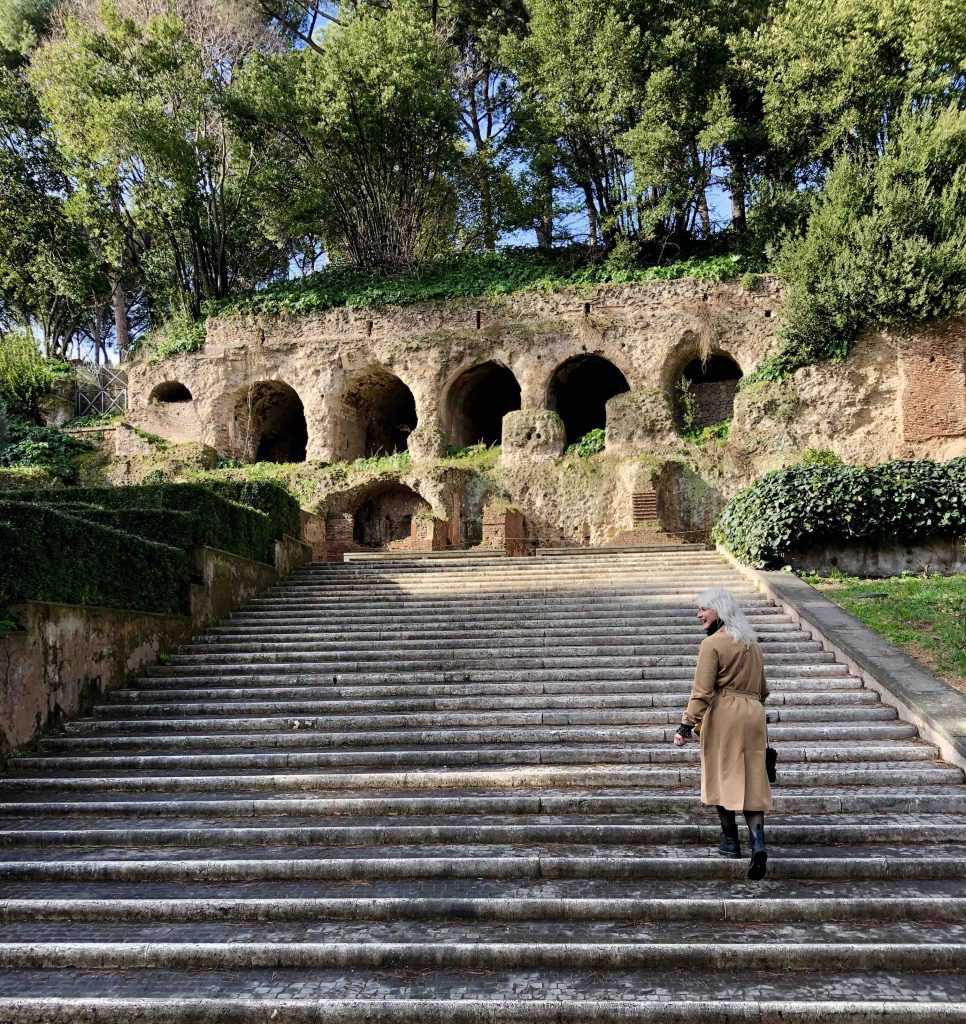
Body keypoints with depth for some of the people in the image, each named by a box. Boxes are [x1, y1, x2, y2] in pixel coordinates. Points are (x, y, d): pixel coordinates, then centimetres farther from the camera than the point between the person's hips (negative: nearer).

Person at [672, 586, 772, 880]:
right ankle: (758, 842, -10)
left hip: (723, 715, -6)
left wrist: (686, 726, -14)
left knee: (723, 776, 8)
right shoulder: (751, 641, 14)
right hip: (753, 715, 6)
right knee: (752, 781, 6)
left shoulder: (712, 643, -10)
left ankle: (731, 842, 16)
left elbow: (702, 691, -15)